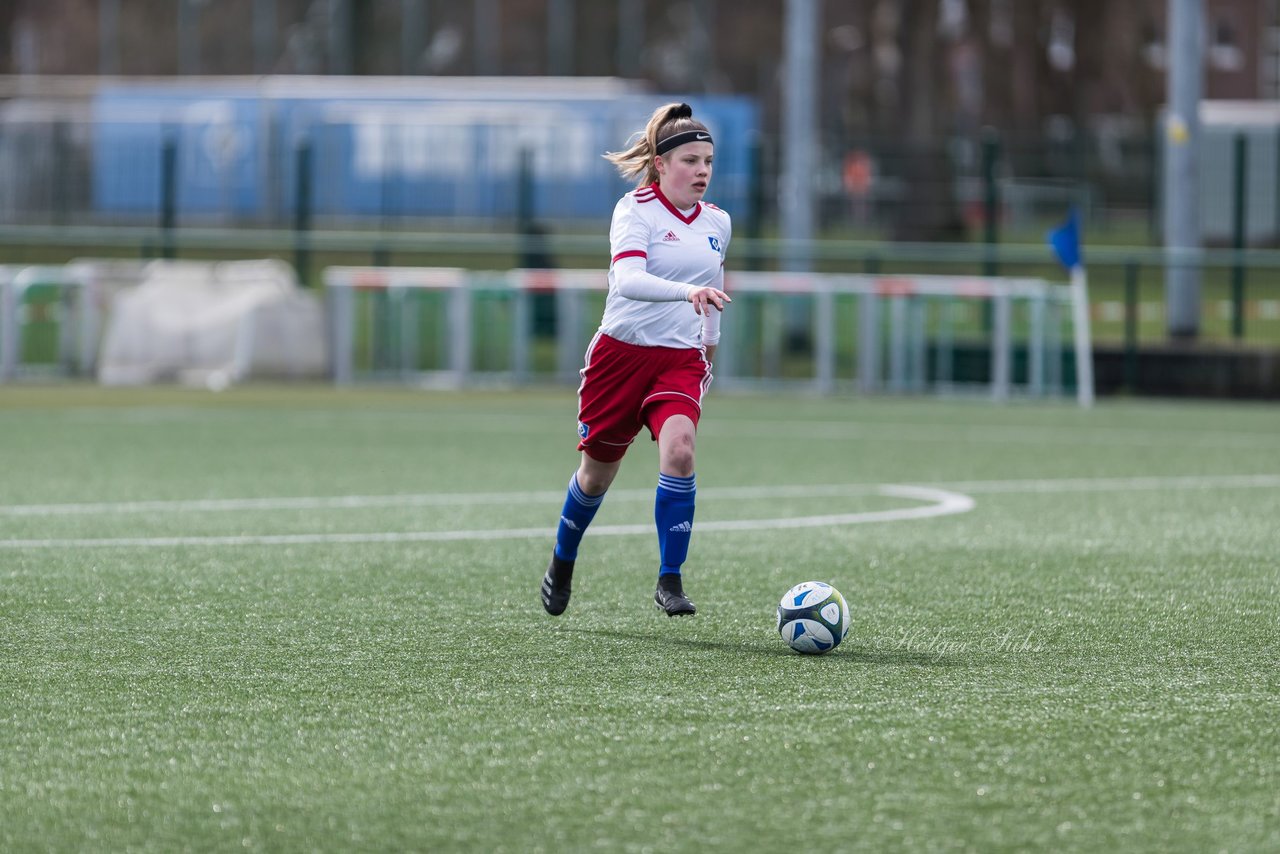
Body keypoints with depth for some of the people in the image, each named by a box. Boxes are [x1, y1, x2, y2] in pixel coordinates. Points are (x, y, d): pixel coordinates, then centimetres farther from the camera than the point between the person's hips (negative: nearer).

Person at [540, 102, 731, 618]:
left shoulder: (717, 223, 8)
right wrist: (687, 292, -42)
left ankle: (669, 580, -17)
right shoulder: (635, 210, -11)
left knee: (678, 450, -24)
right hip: (622, 352, -3)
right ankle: (562, 563, 37)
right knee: (597, 471, 9)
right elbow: (627, 280, -28)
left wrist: (709, 348, 27)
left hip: (682, 359, 3)